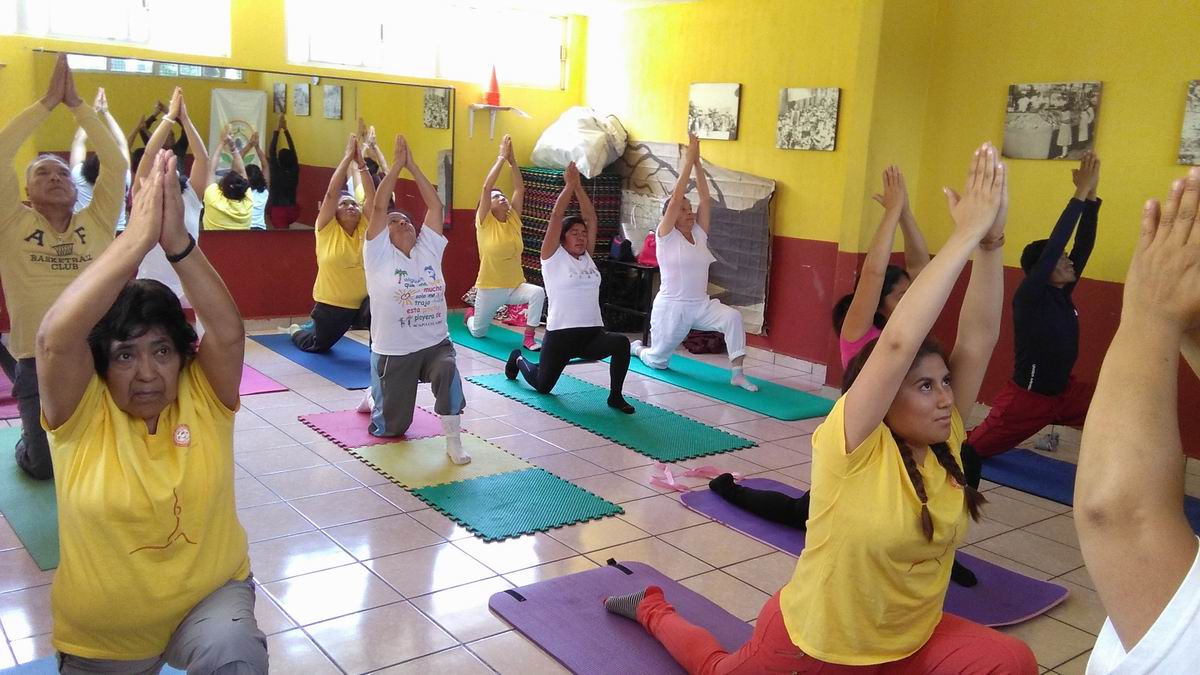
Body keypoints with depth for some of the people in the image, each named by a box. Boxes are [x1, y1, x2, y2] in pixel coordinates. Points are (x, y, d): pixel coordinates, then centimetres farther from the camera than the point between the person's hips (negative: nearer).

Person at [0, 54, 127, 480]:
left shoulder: (97, 223, 5)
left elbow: (116, 164, -4)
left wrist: (76, 104, -6)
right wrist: (47, 102, -9)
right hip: (38, 363, -1)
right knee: (45, 465, -1)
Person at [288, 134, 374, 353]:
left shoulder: (364, 227, 1)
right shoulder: (327, 229, -6)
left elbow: (372, 195, -8)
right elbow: (332, 192, -16)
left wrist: (361, 162, -15)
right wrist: (348, 157, -17)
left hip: (364, 300, 1)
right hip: (331, 303, -1)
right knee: (318, 346, 22)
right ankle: (297, 331, 56)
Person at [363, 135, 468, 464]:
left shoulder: (429, 249, 5)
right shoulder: (379, 254, -4)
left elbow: (435, 205, -1)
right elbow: (378, 206, -13)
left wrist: (412, 165, -3)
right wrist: (396, 163, -11)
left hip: (435, 344, 2)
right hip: (393, 351, -2)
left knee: (448, 371, -34)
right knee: (390, 427, 8)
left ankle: (453, 441, -21)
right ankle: (374, 397, 44)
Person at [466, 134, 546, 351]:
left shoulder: (514, 220, 0)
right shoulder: (484, 223, -10)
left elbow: (519, 188, -7)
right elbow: (486, 187, -20)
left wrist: (512, 159, -14)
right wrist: (501, 157, -20)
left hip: (515, 286, 2)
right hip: (489, 288, -2)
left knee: (538, 293, -30)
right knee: (478, 332, 13)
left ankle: (529, 338, -19)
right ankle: (471, 315, 51)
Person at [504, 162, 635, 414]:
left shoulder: (587, 257, 10)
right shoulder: (553, 256, -3)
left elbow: (590, 217, 6)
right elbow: (556, 216, -10)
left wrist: (578, 186, 2)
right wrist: (569, 185, -7)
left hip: (592, 332, 4)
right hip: (560, 333, -4)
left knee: (621, 343, -28)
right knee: (542, 385, 12)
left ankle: (615, 396, -10)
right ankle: (519, 359, 46)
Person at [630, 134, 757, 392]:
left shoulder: (699, 234, 7)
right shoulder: (666, 236, -7)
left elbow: (705, 199, -1)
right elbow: (675, 199, -18)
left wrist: (697, 162, -5)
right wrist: (687, 161, -17)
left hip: (701, 305, 4)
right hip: (671, 307, -4)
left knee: (732, 317, -25)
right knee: (657, 361, 9)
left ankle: (737, 374, -21)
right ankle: (637, 347, 45)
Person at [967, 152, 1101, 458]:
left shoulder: (1062, 292, -1)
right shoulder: (1028, 297, -20)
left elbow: (1083, 245, -4)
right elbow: (1054, 245, -30)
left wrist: (1091, 196, -14)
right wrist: (1080, 193, -29)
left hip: (1064, 391, 7)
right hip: (1026, 397, -7)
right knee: (973, 447, 3)